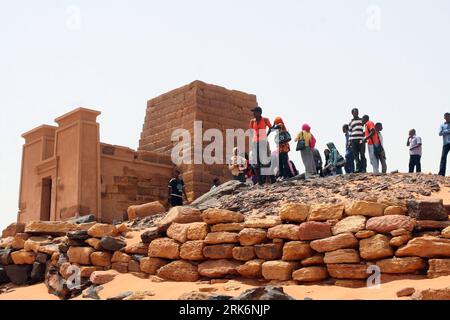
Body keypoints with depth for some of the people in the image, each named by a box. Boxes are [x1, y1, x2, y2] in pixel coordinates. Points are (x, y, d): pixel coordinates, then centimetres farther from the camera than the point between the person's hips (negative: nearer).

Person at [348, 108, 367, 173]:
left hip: (361, 140, -1)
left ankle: (363, 169, -5)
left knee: (362, 155, -4)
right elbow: (350, 132, 15)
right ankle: (358, 168, -1)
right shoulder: (350, 122, 17)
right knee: (356, 155, -3)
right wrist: (350, 141, 6)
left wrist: (364, 139, -3)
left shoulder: (362, 120, 14)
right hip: (353, 140, 1)